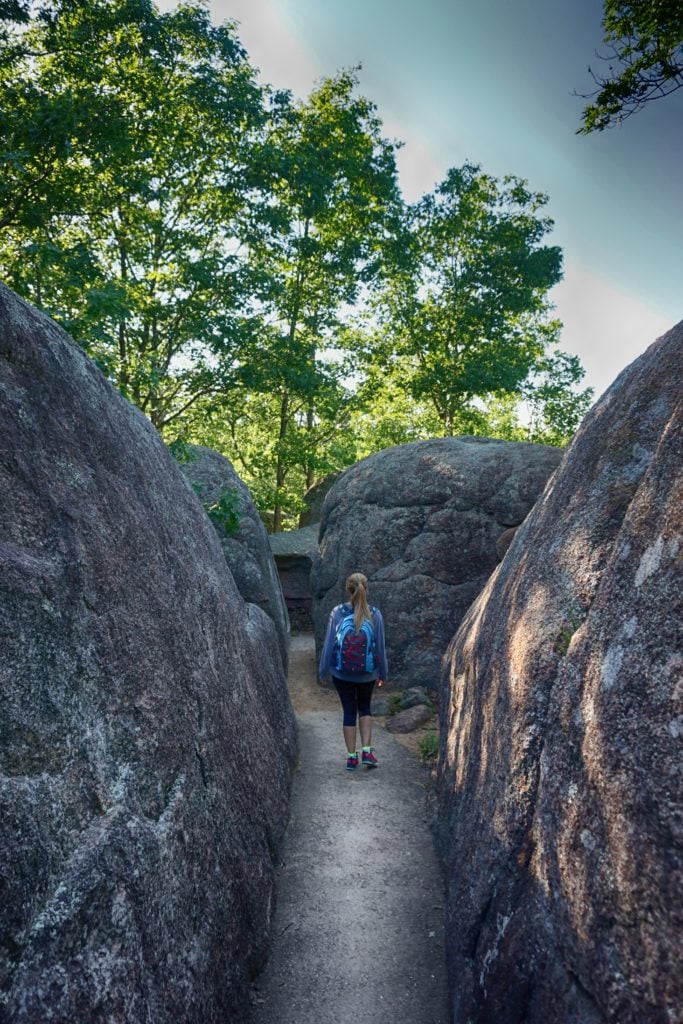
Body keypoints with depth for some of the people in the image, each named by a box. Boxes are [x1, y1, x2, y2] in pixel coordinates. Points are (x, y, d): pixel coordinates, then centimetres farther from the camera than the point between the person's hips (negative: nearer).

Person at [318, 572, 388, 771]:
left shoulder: (337, 613, -13)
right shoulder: (375, 615, -11)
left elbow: (328, 644, -9)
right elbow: (380, 647, -4)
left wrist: (324, 670, 4)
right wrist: (383, 673, 8)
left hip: (341, 674, -1)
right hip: (367, 674, 1)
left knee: (349, 712, 13)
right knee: (365, 708, 23)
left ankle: (351, 758, 18)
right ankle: (367, 751, 13)